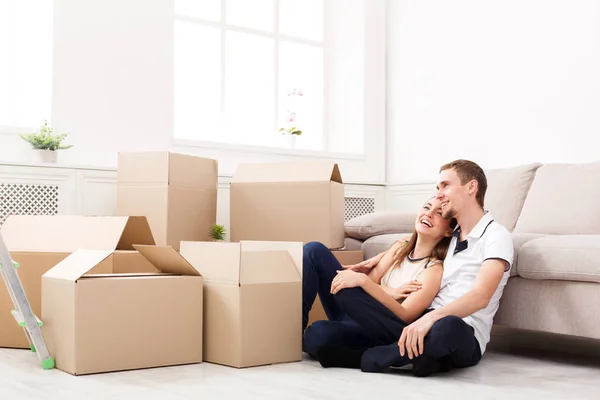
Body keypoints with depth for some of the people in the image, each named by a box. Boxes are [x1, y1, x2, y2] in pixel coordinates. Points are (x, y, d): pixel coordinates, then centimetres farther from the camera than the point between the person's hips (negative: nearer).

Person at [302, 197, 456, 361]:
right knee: (314, 250, -7)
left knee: (318, 334, -38)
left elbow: (404, 316, -23)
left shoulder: (434, 269, -11)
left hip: (377, 334, -7)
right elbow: (371, 281, 4)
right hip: (354, 316, 7)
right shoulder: (399, 247, 9)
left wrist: (362, 280, -31)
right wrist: (390, 293, -18)